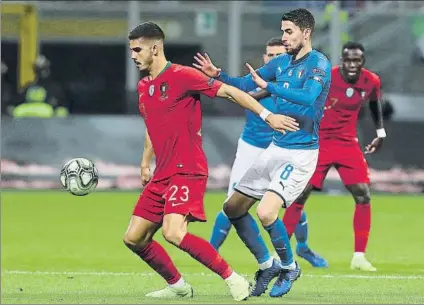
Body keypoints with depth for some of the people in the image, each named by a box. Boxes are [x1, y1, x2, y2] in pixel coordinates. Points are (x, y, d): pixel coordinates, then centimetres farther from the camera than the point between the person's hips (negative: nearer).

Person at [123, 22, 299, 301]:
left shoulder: (181, 76, -11)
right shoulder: (143, 87, 14)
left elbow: (229, 92, -12)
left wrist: (267, 115, -19)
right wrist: (146, 163, 26)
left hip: (187, 171, -9)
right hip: (162, 174, 9)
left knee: (174, 233, -26)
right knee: (134, 238, 5)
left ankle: (232, 278, -14)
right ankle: (177, 286, 21)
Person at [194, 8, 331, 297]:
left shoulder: (318, 63, -12)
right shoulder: (281, 62, 11)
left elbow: (308, 98, -29)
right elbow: (244, 84, 15)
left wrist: (268, 86, -27)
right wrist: (218, 75, -2)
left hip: (301, 153, -8)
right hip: (276, 149, 9)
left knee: (266, 212, -23)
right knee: (233, 208, 9)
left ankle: (289, 266, 3)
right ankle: (268, 265, 22)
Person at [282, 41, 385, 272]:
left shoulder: (371, 81, -5)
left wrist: (380, 133, 18)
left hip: (348, 144, 4)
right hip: (318, 142, -4)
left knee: (363, 196, -7)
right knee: (299, 196, -5)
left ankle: (359, 257, 0)